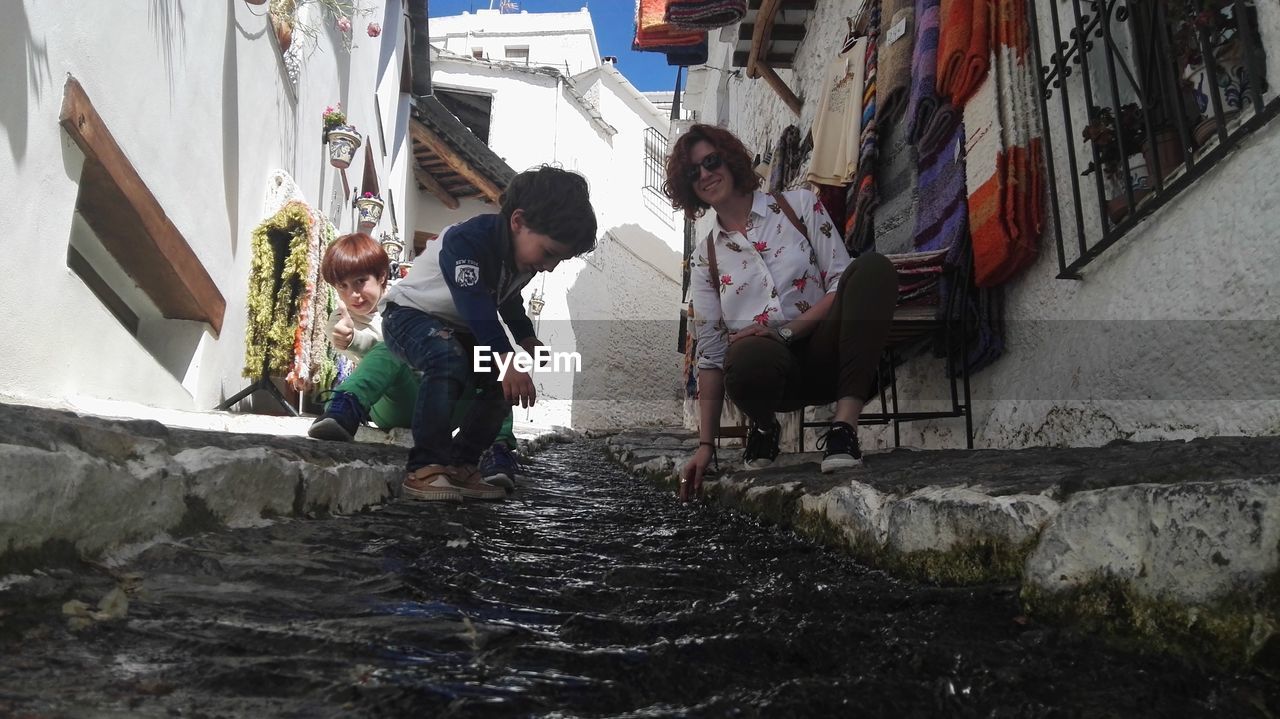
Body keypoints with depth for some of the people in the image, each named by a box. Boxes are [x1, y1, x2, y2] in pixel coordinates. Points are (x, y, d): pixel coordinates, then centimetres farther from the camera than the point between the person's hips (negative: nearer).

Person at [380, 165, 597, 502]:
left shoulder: (524, 254, -4)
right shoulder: (466, 240, -31)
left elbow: (509, 300, 15)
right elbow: (476, 306, -44)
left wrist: (528, 340, 2)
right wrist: (506, 358, -54)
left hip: (460, 329, 8)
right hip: (409, 314, -8)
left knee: (506, 383, -6)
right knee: (449, 360, -37)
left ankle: (459, 464, 3)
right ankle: (425, 467, -28)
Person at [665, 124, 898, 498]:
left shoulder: (799, 204, 9)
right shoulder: (705, 257, 11)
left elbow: (843, 283, 0)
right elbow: (710, 355, 6)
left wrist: (785, 330, -15)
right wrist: (706, 444, -2)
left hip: (824, 359, 1)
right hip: (768, 369, 0)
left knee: (873, 268, -25)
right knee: (748, 355, -38)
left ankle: (843, 427, -30)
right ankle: (764, 426, 0)